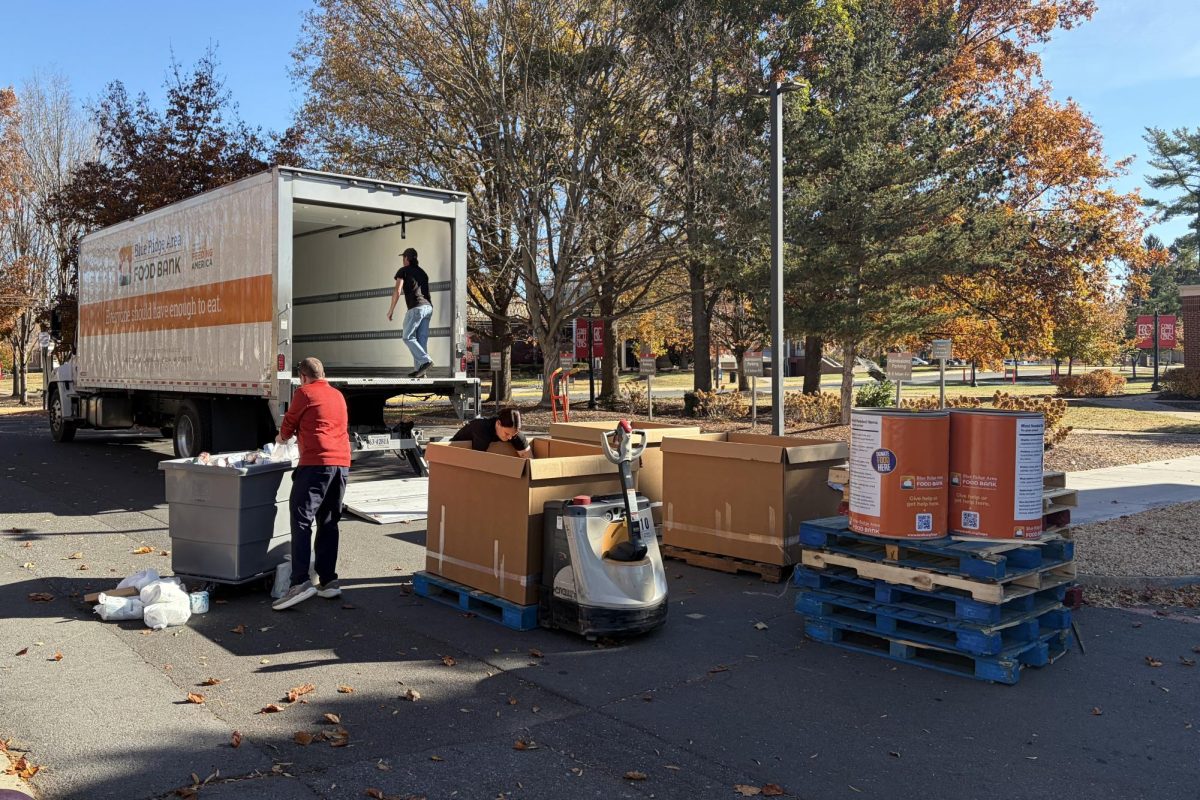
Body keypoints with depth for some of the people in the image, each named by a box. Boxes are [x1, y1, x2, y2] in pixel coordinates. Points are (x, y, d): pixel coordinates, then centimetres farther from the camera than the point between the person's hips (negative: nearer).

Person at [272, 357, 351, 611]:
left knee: (301, 520, -8)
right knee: (328, 522, 13)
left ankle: (300, 582, -18)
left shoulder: (304, 393, 1)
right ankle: (329, 580, 11)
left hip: (316, 462, -7)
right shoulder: (338, 395, 21)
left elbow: (290, 423, 10)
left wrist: (282, 437, 33)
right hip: (342, 463, 7)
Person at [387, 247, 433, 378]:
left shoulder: (403, 271, 4)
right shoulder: (422, 272, 25)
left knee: (408, 337, -3)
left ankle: (426, 361, -17)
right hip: (428, 307, 7)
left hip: (417, 307, -7)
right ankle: (419, 369, 1)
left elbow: (397, 291, -5)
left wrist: (391, 309, -1)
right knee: (421, 339, 5)